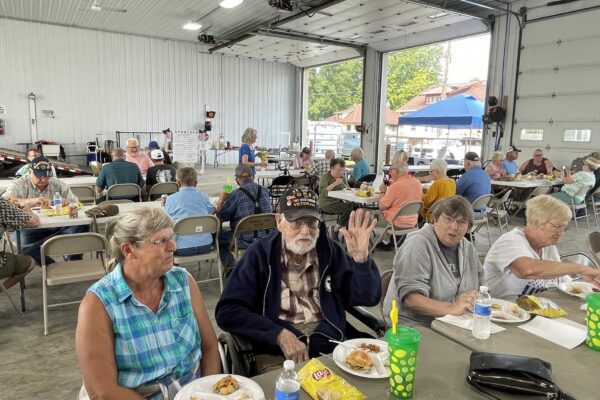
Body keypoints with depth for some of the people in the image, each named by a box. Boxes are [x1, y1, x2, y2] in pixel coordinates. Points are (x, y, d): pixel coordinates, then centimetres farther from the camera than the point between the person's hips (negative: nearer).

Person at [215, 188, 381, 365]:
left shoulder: (329, 250, 5)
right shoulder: (260, 254, -3)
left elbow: (368, 297, 3)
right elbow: (227, 312, -9)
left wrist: (360, 257, -15)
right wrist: (280, 335, -19)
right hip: (276, 353, -2)